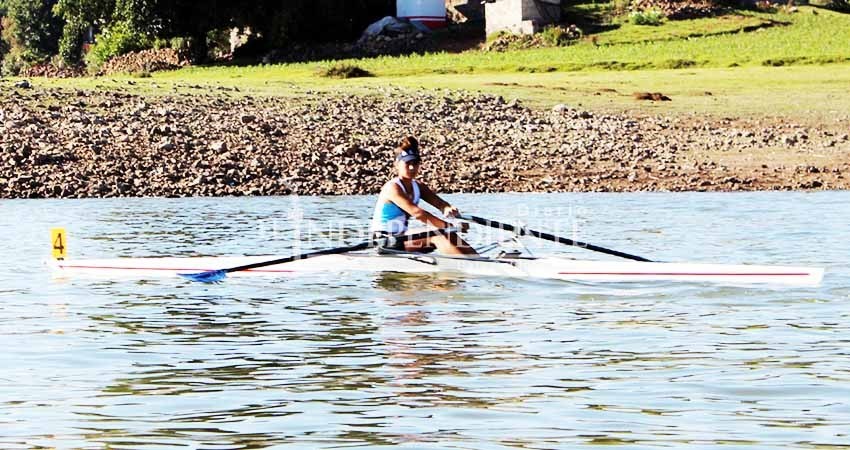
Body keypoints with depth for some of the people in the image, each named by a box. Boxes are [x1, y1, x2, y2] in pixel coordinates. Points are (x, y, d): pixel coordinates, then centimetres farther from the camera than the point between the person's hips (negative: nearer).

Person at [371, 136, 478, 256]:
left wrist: (448, 209, -32)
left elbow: (439, 203, -6)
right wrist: (448, 226, -32)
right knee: (436, 238, -24)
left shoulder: (418, 187, 10)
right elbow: (417, 213, -28)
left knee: (450, 236, -6)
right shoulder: (392, 188, -16)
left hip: (401, 239, 9)